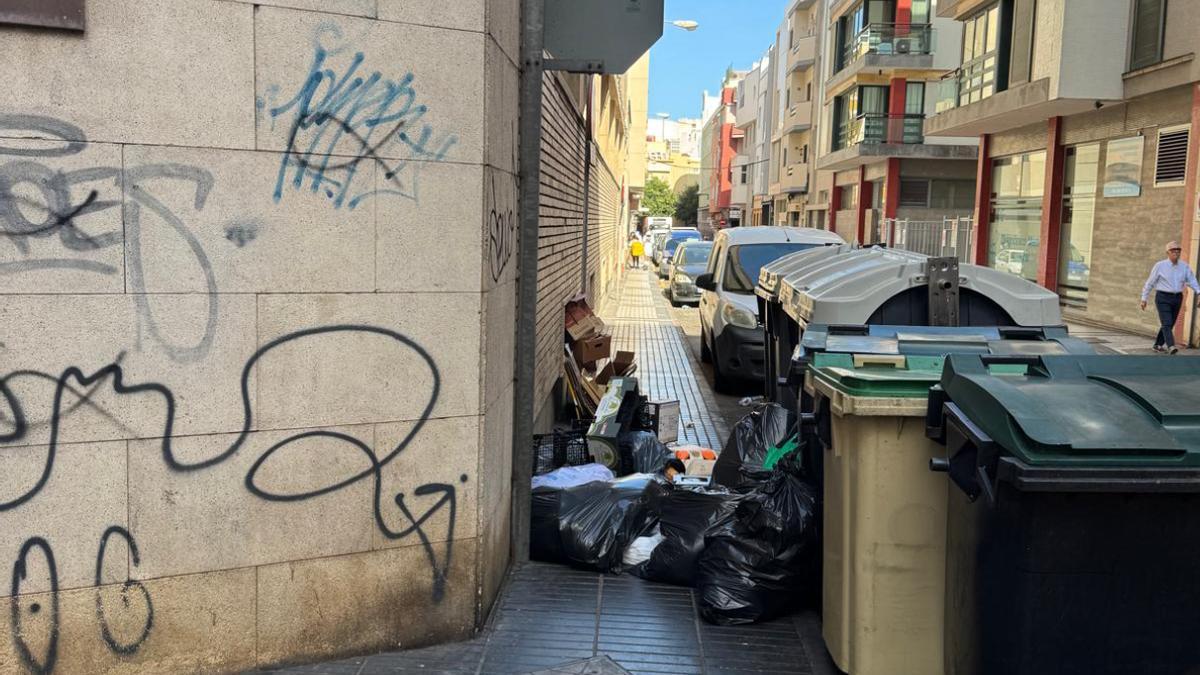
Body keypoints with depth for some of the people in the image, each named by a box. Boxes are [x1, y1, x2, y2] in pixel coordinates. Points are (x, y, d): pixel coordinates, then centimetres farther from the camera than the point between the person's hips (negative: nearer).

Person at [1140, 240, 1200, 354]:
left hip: (1177, 298, 5)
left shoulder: (1185, 267, 4)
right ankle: (1171, 347, -27)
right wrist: (1144, 299, 0)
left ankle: (1158, 345, 24)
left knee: (1169, 324, 10)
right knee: (1166, 323, -16)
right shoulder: (1160, 266, -5)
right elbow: (1150, 283, 0)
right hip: (1163, 298, -4)